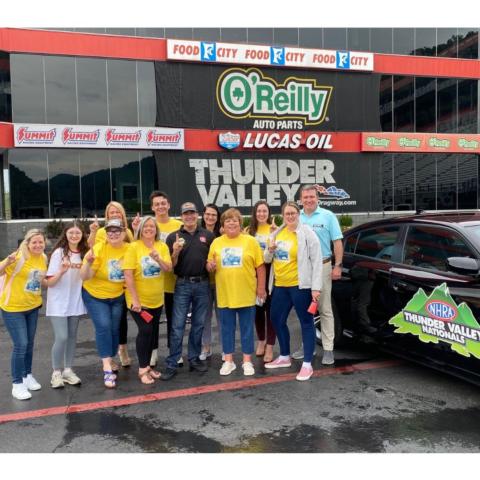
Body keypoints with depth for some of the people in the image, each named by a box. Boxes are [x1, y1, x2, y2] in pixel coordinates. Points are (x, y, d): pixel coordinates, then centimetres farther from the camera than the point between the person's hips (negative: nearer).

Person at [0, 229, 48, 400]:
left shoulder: (43, 258, 0)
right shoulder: (19, 257, -20)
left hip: (33, 306, 6)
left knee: (29, 344, 15)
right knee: (20, 344, -7)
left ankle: (27, 375, 32)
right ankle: (17, 384, 6)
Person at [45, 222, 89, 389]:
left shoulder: (84, 253, 1)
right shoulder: (58, 253, -12)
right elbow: (50, 282, -12)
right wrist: (62, 271, -30)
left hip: (75, 301, 5)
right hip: (59, 302, -4)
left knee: (72, 336, 9)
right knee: (61, 337, -10)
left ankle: (68, 370, 20)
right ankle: (56, 373, 6)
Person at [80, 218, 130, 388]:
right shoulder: (98, 249, -22)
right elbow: (85, 277, -22)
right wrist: (88, 263, -40)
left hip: (117, 296, 3)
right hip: (95, 296, -3)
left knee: (115, 329, 12)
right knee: (103, 326, -15)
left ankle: (109, 360, 35)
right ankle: (107, 368, -9)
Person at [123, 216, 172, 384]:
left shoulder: (162, 246, 0)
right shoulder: (133, 247, -13)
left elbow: (169, 269, -6)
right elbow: (128, 274, -16)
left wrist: (158, 259, -26)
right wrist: (134, 299, -19)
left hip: (157, 299, 5)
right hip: (139, 299, -5)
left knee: (153, 332, 11)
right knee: (145, 330, -9)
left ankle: (147, 365, 27)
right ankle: (142, 369, 6)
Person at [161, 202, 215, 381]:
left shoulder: (208, 235, 5)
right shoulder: (173, 237, 0)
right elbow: (171, 265, 0)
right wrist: (176, 252, -19)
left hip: (202, 284, 2)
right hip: (182, 285, -2)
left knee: (198, 324, 11)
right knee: (177, 326, -1)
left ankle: (194, 359, 23)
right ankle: (171, 364, 5)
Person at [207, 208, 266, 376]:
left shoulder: (250, 241, -2)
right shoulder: (216, 242, 5)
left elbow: (260, 266, -1)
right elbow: (209, 266, 11)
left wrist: (261, 288, -4)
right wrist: (210, 266, -12)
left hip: (246, 294, -2)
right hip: (224, 295, 2)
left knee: (247, 328, 7)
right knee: (227, 329, 10)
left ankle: (247, 361, 19)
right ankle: (228, 361, 22)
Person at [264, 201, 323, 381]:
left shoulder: (307, 233, -8)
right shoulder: (277, 233, 11)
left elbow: (316, 261, -11)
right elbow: (267, 259, 18)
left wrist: (316, 287, -17)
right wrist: (270, 250, -6)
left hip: (300, 285, -7)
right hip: (280, 285, 7)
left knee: (306, 322, 1)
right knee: (277, 320, 16)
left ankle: (307, 364, 9)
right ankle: (284, 357, 33)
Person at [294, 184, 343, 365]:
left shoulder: (328, 216, -1)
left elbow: (337, 242, -2)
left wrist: (338, 266, -8)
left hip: (322, 267, -3)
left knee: (325, 310, 1)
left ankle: (328, 349, 8)